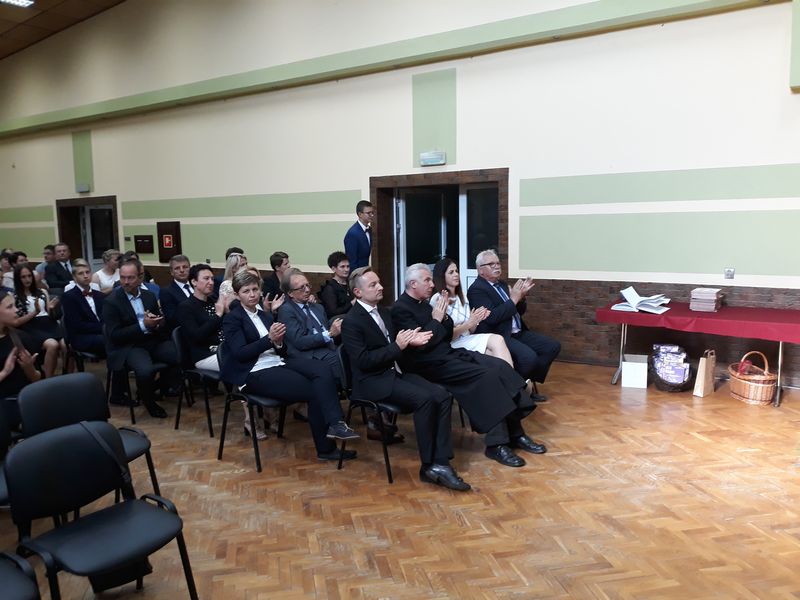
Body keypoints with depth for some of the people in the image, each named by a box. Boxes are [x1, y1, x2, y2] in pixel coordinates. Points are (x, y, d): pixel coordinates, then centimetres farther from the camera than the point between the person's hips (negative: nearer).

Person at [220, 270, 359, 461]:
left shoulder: (265, 314, 19)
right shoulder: (232, 319, 0)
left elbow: (281, 350, 14)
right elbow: (240, 353, -13)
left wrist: (279, 342, -10)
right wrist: (269, 339, -22)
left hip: (277, 363, 6)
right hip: (255, 372, -6)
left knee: (322, 371, -24)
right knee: (313, 390, -22)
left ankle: (335, 424, -31)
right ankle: (326, 448, -10)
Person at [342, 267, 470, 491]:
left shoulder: (383, 312, 14)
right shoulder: (351, 321, -11)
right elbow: (363, 361, -18)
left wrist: (410, 341, -2)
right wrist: (397, 346, -20)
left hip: (394, 372, 8)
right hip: (372, 381, -8)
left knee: (442, 395, -15)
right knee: (424, 398, -29)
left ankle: (440, 463, -17)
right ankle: (428, 465, -15)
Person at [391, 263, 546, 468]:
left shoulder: (424, 303, 16)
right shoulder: (401, 309, -11)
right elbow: (419, 344, -20)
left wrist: (444, 316, -1)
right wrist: (436, 320, -11)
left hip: (449, 353, 9)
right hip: (430, 364, -9)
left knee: (500, 366, -8)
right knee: (487, 376, -25)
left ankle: (515, 433, -6)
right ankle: (496, 444, -19)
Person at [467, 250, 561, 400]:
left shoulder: (502, 284, 17)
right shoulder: (476, 289, -10)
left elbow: (519, 311, 18)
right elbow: (491, 317, -22)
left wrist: (521, 297, -3)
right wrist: (513, 299, -19)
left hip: (518, 333, 9)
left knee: (553, 346, -1)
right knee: (529, 356, -31)